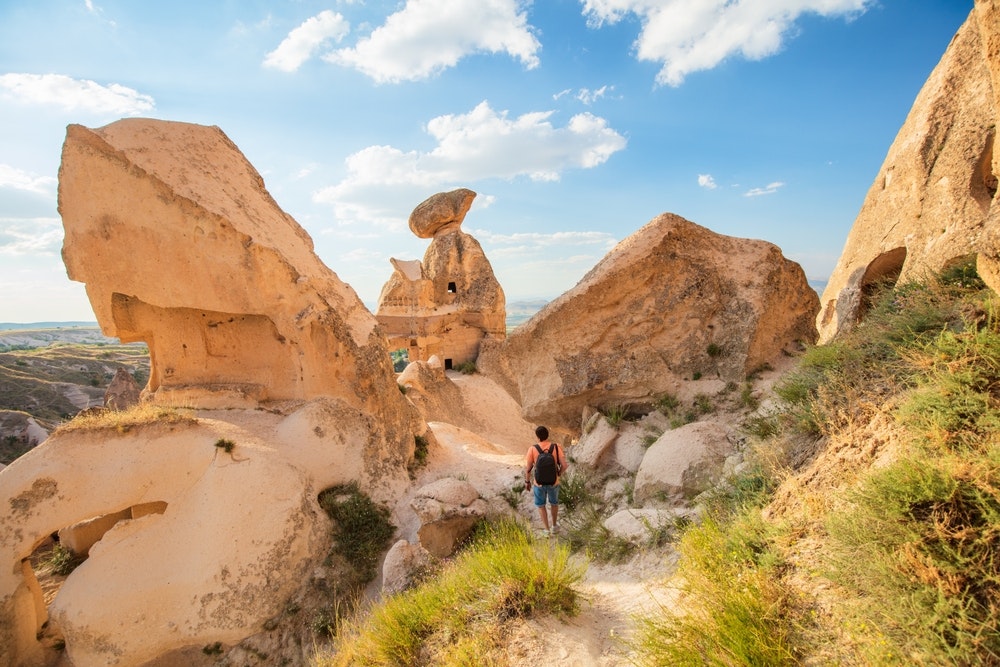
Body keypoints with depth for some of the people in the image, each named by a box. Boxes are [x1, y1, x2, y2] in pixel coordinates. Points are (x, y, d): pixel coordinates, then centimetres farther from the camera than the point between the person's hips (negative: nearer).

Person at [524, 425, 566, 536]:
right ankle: (554, 526, 44)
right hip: (553, 482, 1)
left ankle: (546, 529, 29)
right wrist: (559, 474, 8)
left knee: (540, 505, 25)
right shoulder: (556, 447, -18)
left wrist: (527, 481, 4)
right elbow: (564, 465, -15)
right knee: (554, 502, 30)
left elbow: (527, 468, -14)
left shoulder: (532, 449, -21)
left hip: (539, 483, -1)